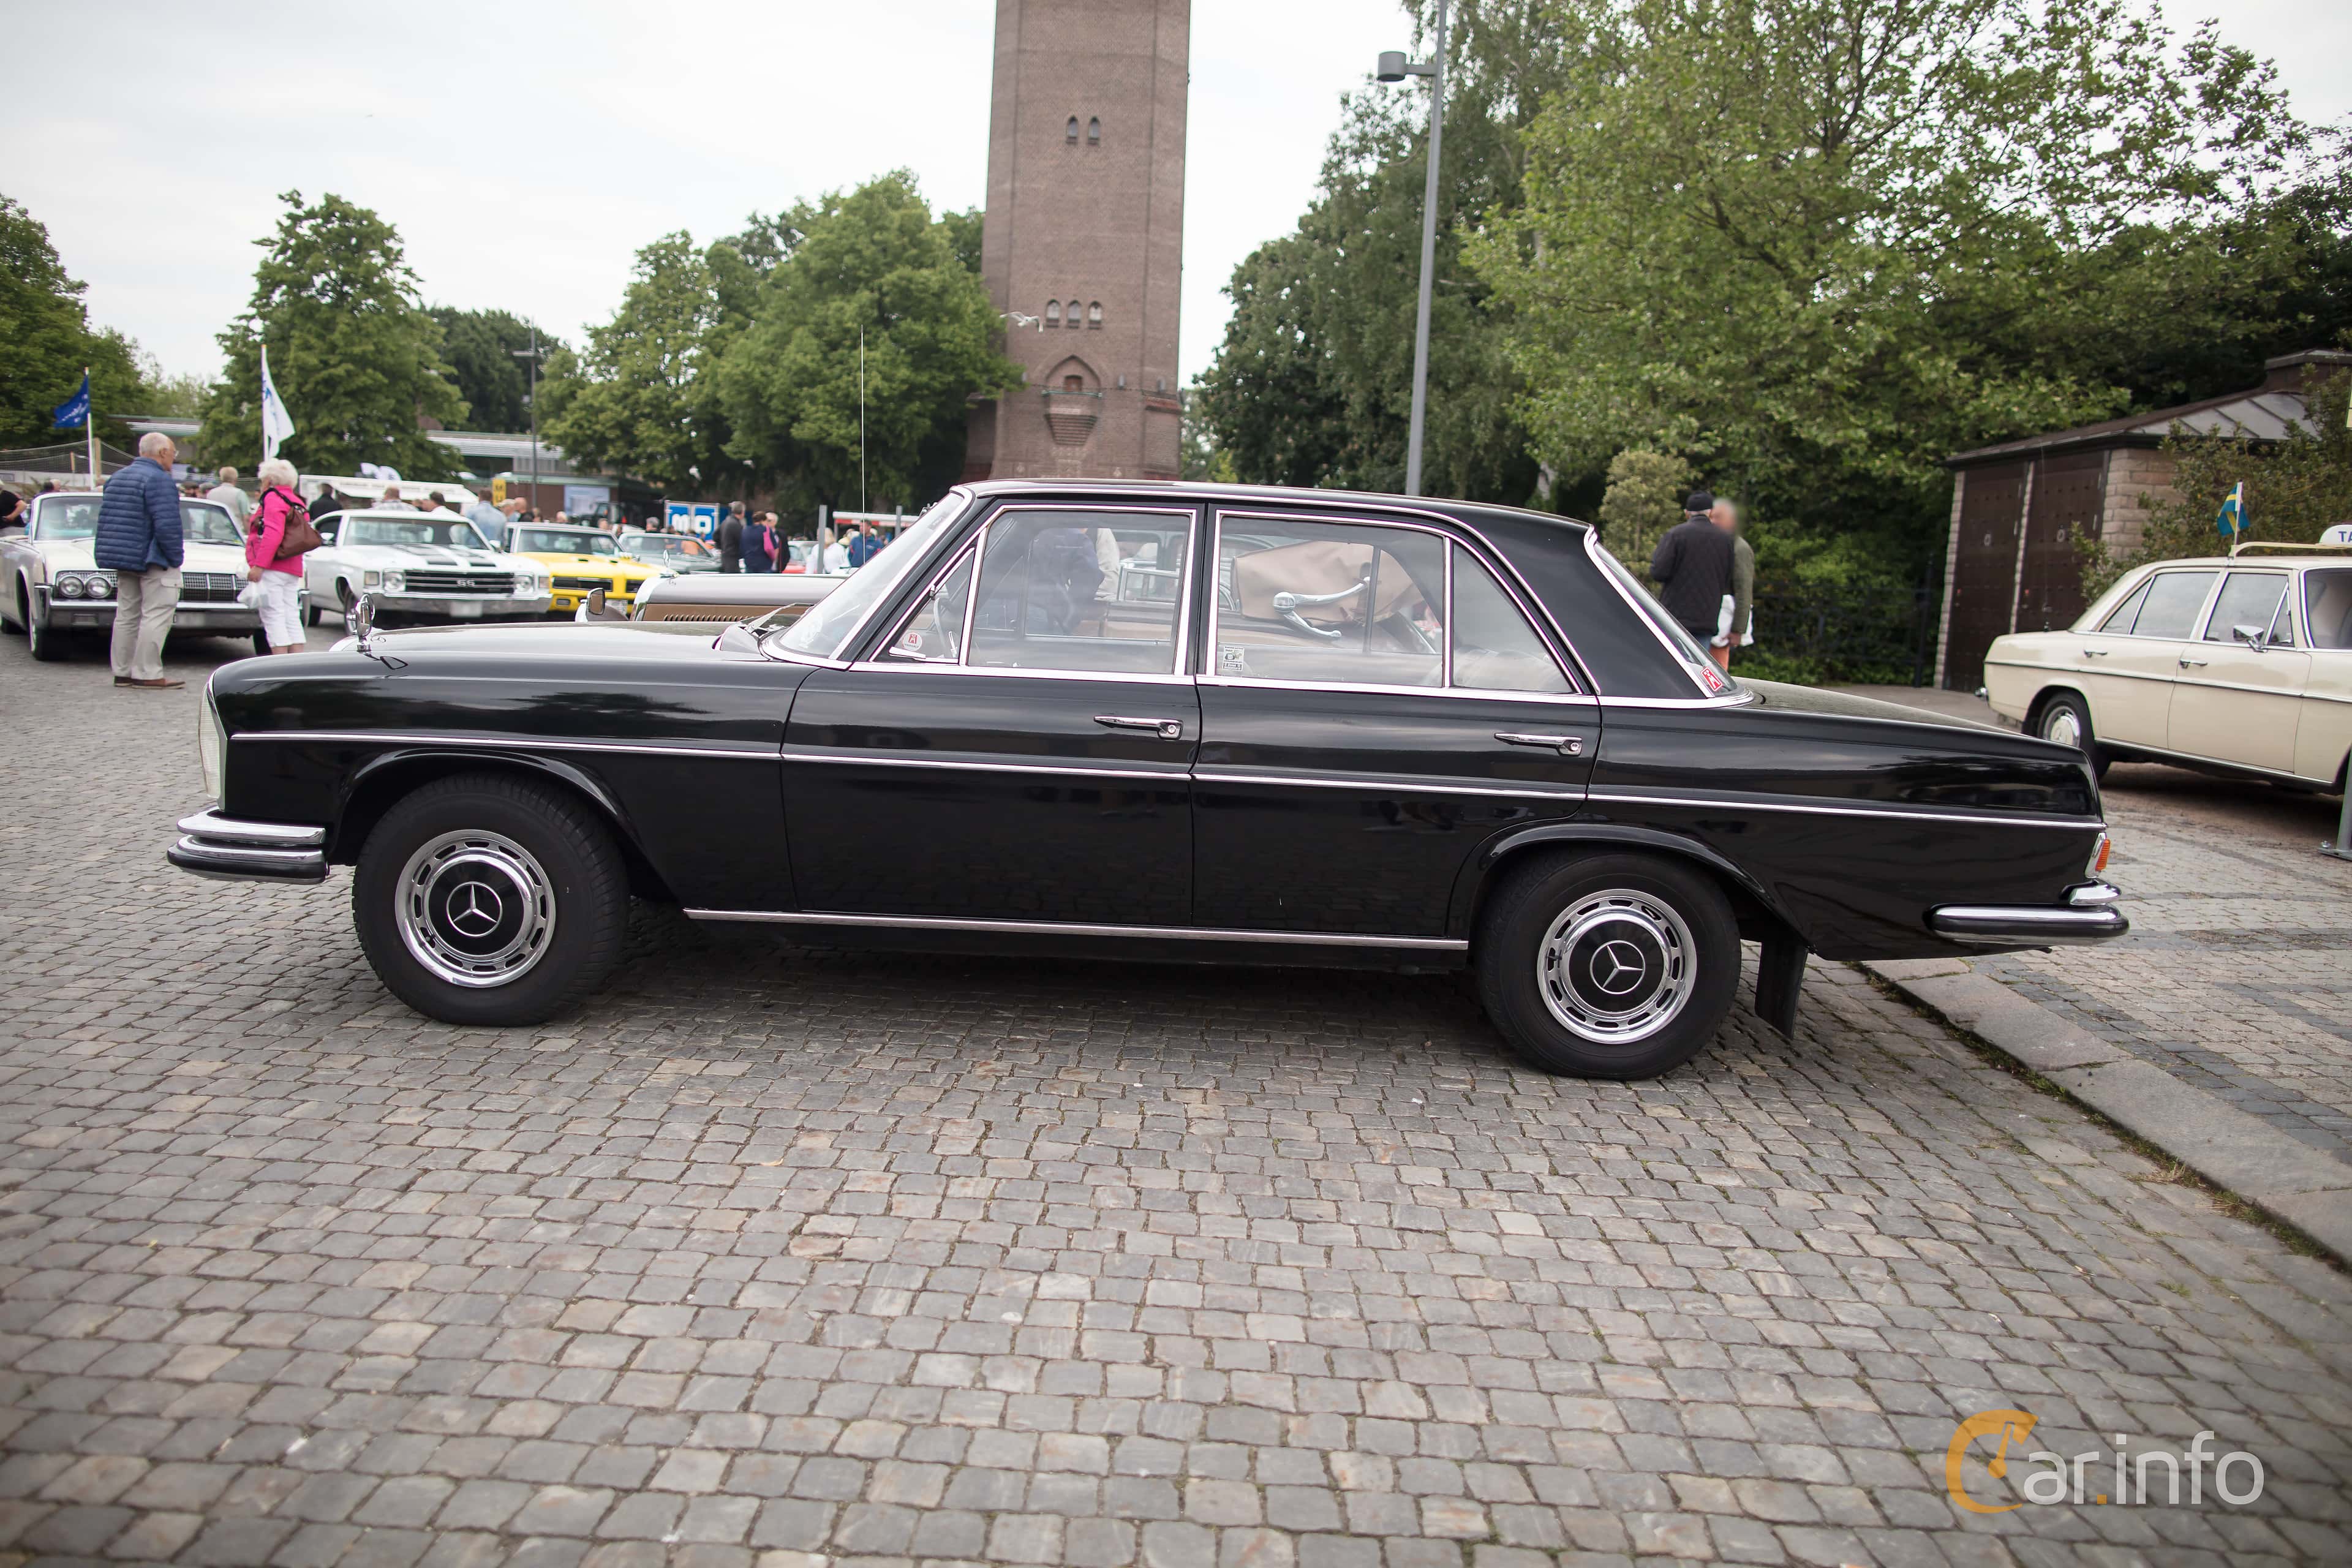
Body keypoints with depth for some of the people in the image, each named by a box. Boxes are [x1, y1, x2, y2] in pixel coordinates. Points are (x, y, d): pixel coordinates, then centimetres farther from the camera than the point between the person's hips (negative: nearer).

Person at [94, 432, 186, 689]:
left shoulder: (118, 477, 14)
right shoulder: (159, 480, -15)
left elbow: (105, 521, 18)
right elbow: (166, 525, -23)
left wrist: (110, 555, 21)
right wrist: (176, 556, -13)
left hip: (123, 561, 9)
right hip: (153, 561, -9)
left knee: (127, 615, 13)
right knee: (155, 615, -7)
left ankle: (123, 672, 16)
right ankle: (148, 674, -10)